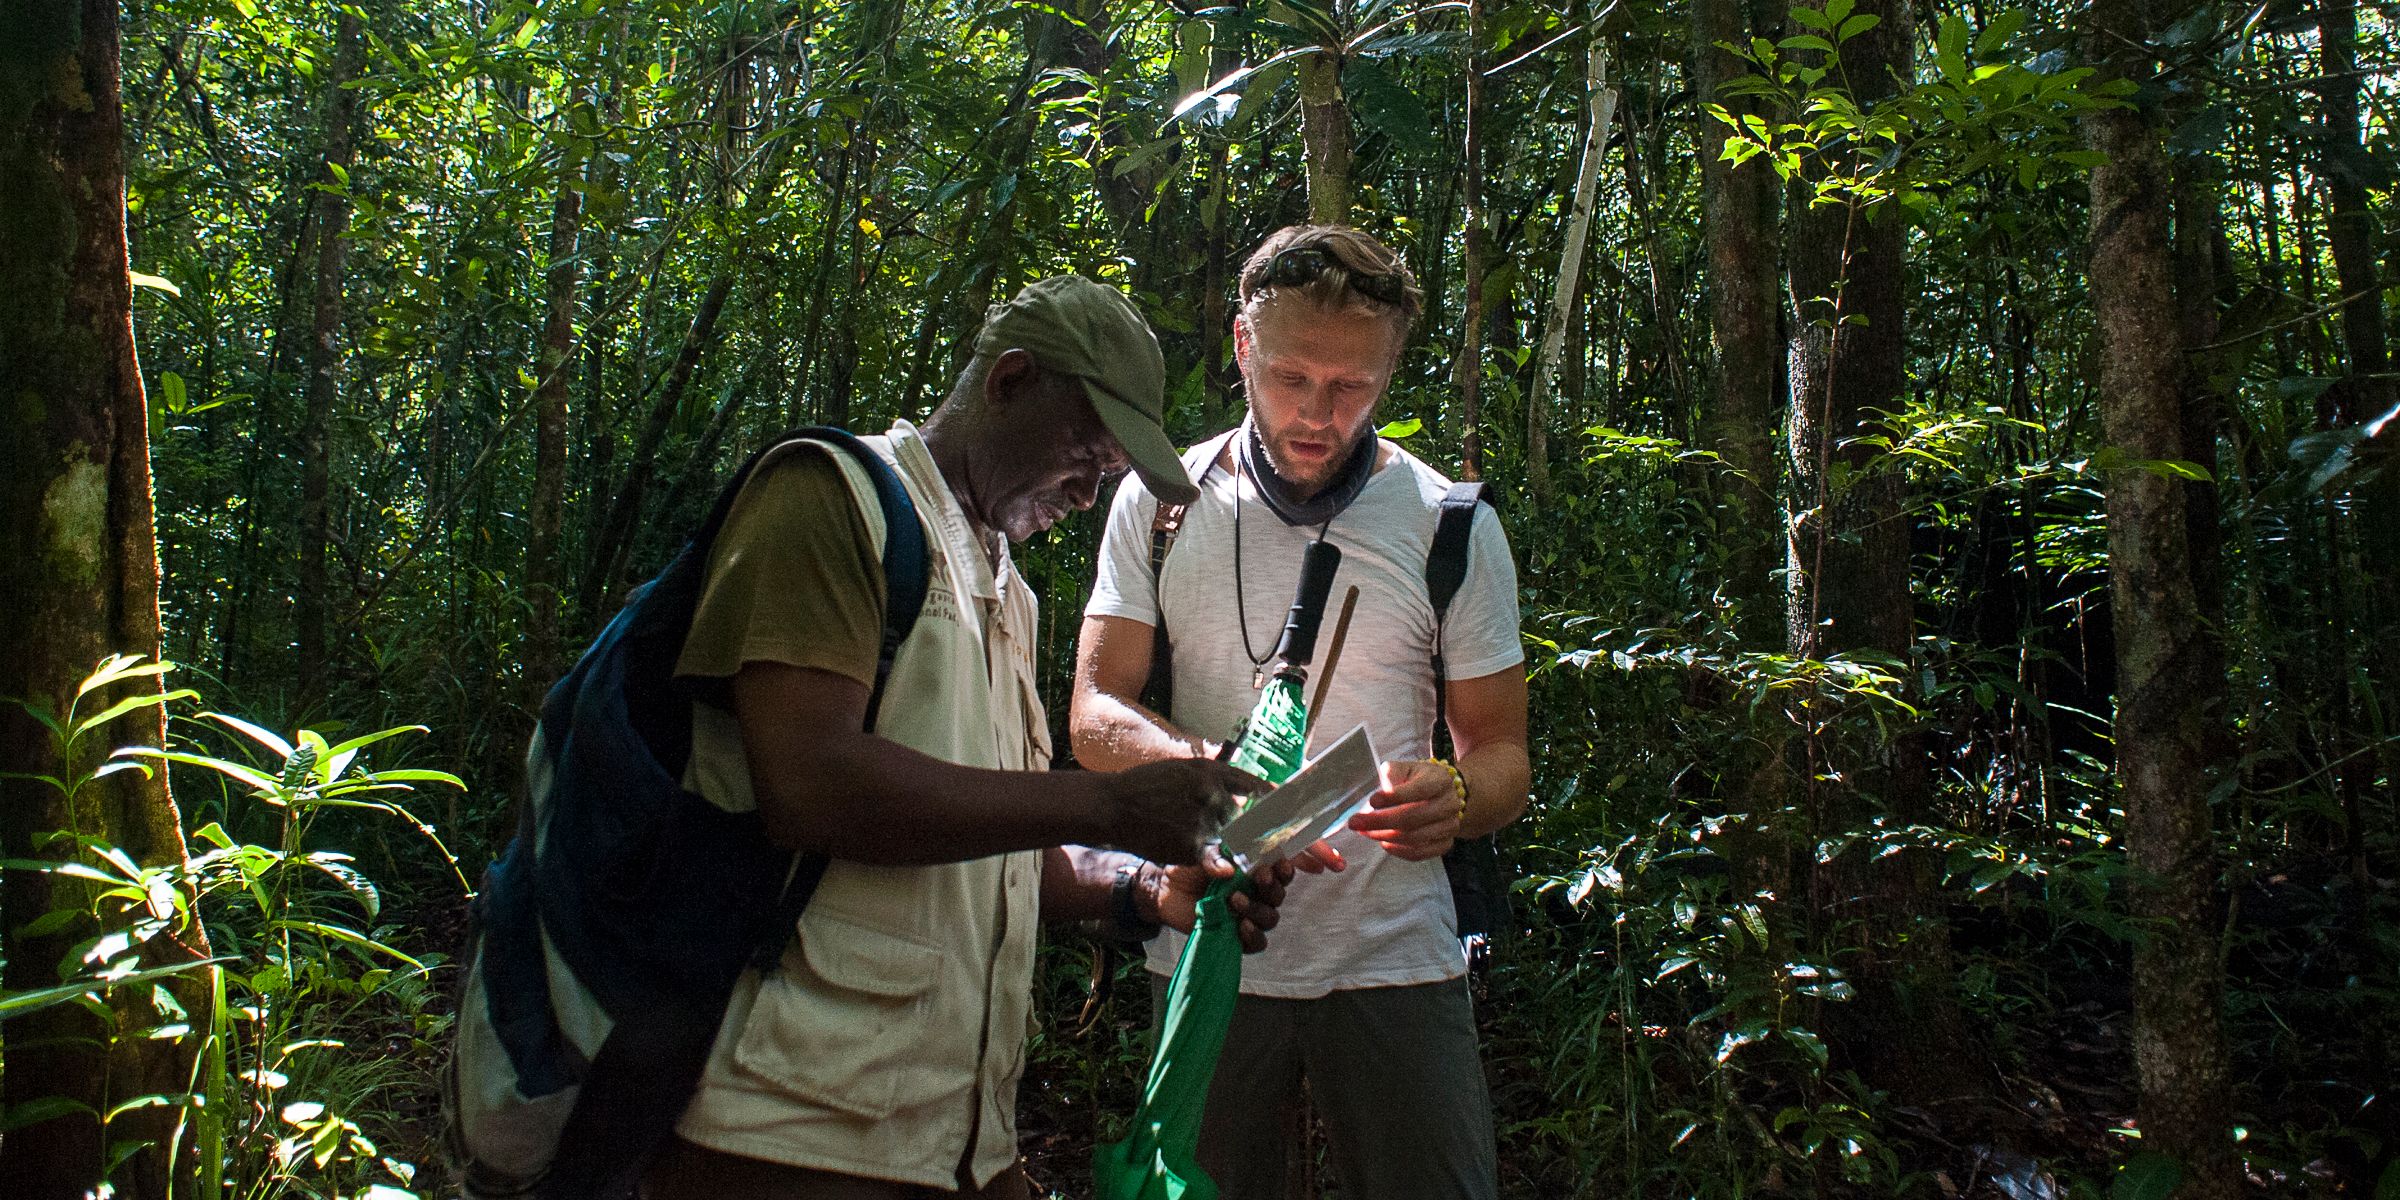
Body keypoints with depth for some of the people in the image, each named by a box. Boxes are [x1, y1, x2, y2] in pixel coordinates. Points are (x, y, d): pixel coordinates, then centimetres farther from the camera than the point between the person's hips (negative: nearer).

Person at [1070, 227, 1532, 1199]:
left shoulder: (1453, 525, 0)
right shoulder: (1159, 504, 2)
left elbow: (1501, 757, 3)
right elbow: (1095, 715, -3)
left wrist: (1455, 798, -22)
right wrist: (1211, 763, -25)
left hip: (1394, 960, 0)